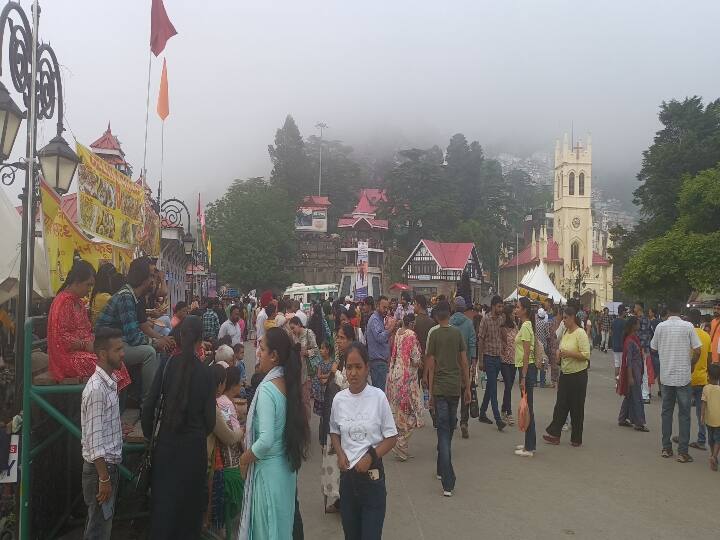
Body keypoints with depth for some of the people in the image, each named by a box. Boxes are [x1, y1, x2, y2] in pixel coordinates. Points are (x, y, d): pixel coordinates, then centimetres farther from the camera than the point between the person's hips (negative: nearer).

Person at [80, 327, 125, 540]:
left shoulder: (110, 381, 6)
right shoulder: (97, 389, -23)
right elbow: (94, 441, -23)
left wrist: (111, 472, 17)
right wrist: (104, 478, -20)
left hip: (110, 464, 9)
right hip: (100, 467, -9)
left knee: (102, 522, 20)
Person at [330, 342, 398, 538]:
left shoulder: (378, 397, -12)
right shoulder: (339, 399, -3)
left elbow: (391, 437, -4)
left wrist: (370, 456, -15)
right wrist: (340, 454, -4)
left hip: (372, 474, -3)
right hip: (347, 474, 3)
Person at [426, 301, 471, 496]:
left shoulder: (434, 335, -5)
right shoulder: (457, 333, 3)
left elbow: (431, 365, -5)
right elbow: (464, 363, 3)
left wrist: (430, 392, 1)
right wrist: (467, 388, 11)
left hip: (440, 387, -3)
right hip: (456, 387, 3)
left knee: (443, 432, -4)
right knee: (449, 429, 18)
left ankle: (448, 484, -9)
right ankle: (442, 469, 32)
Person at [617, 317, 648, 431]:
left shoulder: (635, 338, 10)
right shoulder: (629, 341, -18)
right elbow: (628, 360, -19)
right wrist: (630, 377, -20)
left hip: (637, 370, 9)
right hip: (632, 371, -9)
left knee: (630, 396, 14)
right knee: (637, 397, -3)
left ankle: (622, 419, 23)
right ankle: (638, 423, 4)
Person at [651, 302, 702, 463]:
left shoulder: (660, 326, -2)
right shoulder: (688, 326, -8)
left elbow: (653, 348, 7)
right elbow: (697, 350, -8)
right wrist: (691, 365, 8)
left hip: (666, 376, 2)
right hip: (684, 376, -2)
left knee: (667, 411, 13)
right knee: (684, 413, 5)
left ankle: (666, 448, 17)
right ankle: (682, 452, 5)